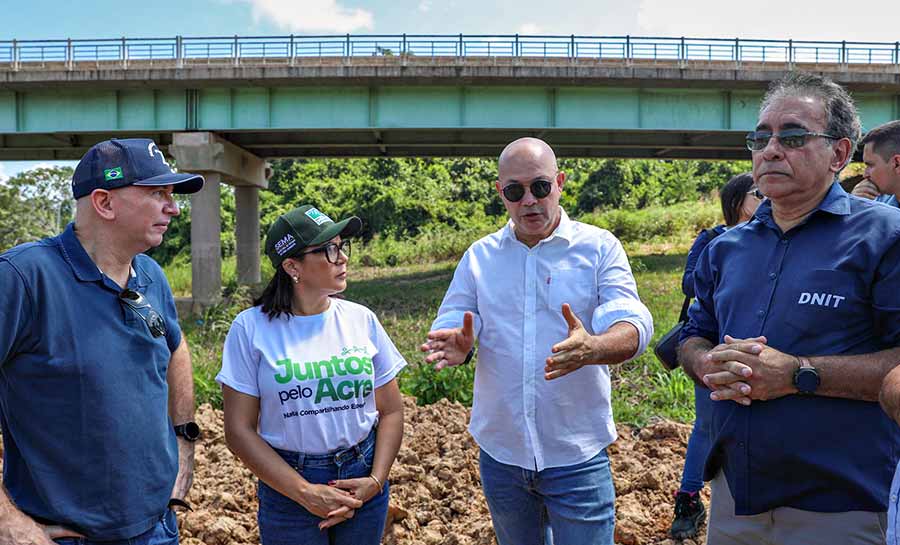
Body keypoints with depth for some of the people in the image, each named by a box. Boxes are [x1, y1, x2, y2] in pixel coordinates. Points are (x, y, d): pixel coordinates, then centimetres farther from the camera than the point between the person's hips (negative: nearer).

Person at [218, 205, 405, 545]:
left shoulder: (361, 319, -2)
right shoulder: (251, 327, -10)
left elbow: (391, 411, 3)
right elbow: (239, 430, -9)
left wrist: (376, 480, -8)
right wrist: (305, 492, -13)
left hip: (362, 477, 3)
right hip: (289, 485, -2)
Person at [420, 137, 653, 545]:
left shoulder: (600, 248, -5)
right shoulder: (479, 256, 4)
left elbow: (633, 326, -15)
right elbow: (450, 322, 0)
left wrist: (591, 349, -39)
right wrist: (458, 345, -26)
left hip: (578, 456, -3)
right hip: (500, 453, 3)